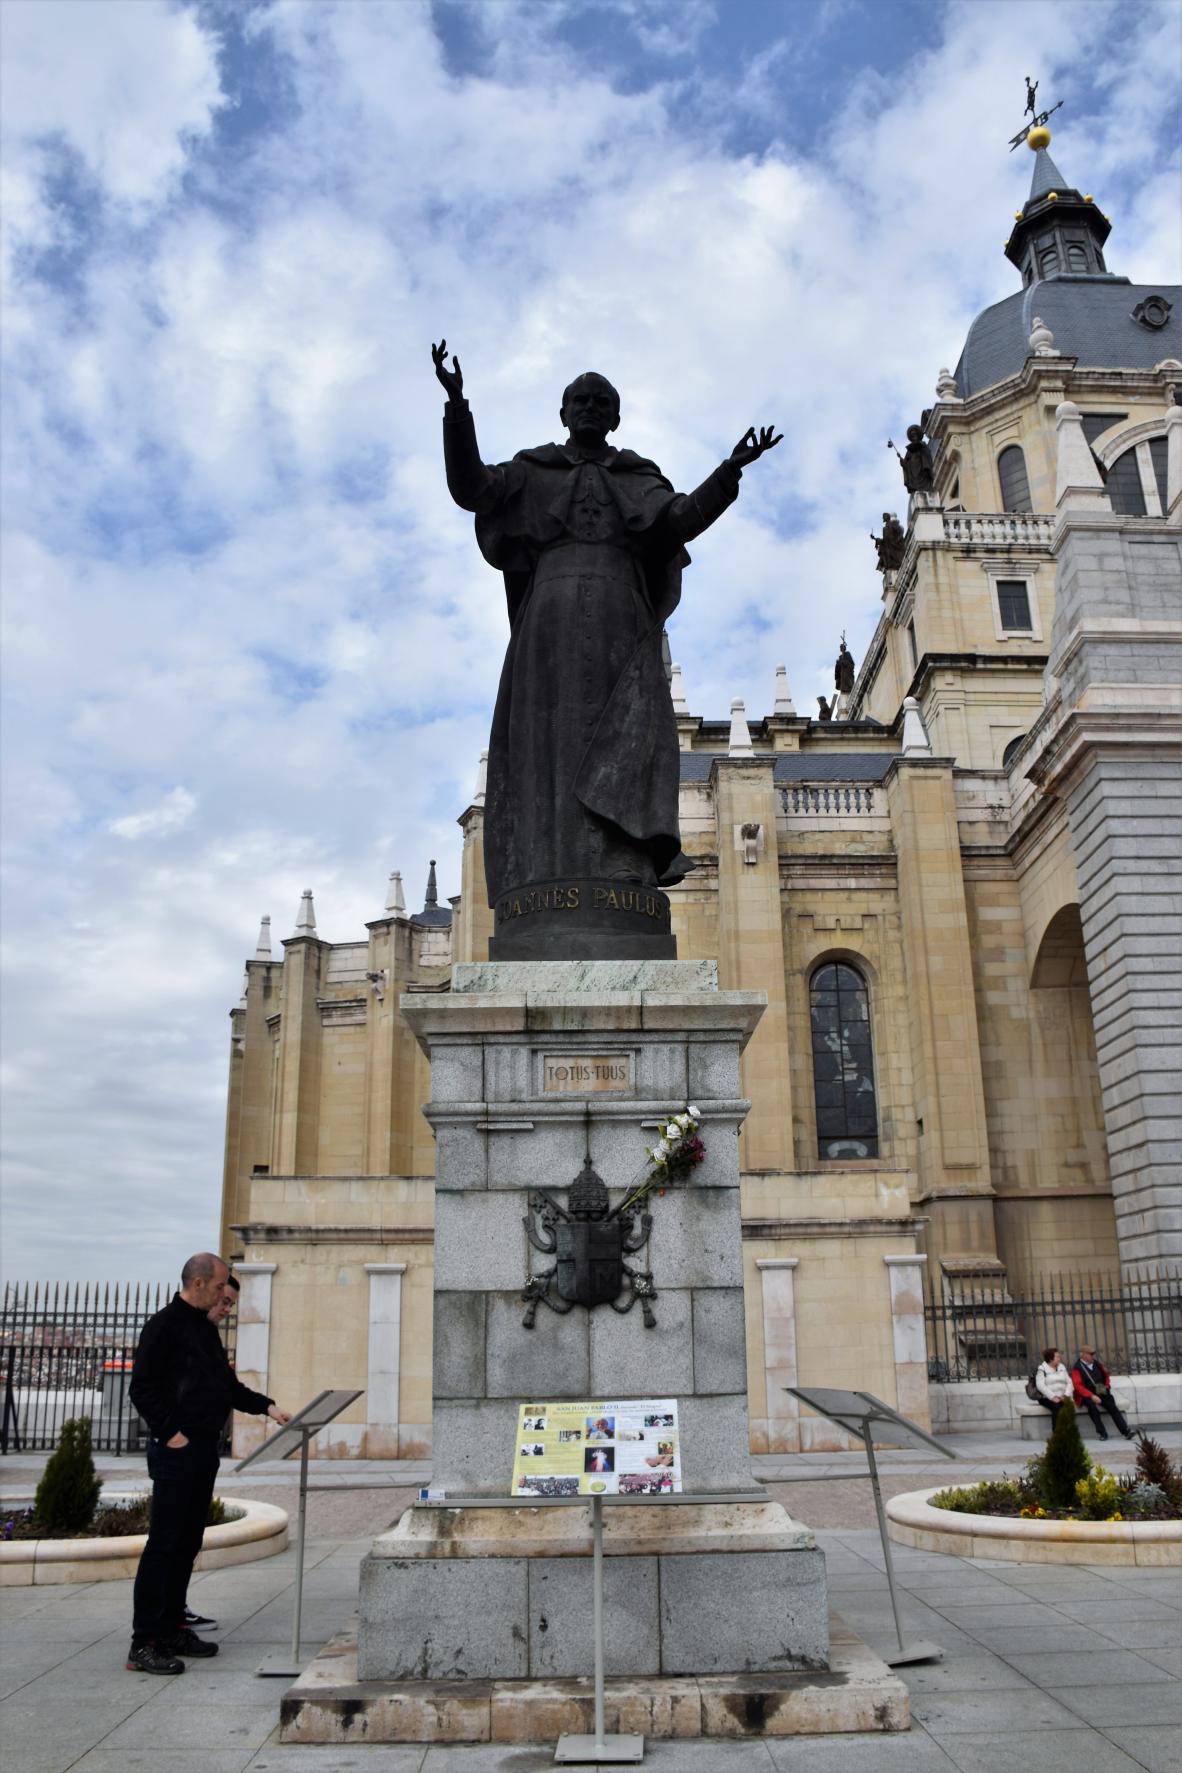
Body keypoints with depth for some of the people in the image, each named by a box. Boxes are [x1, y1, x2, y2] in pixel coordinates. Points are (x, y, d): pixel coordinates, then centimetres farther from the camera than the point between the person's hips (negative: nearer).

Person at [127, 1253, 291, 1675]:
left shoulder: (206, 1328, 16)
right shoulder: (164, 1326, -11)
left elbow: (227, 1385, 22)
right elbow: (142, 1389, -16)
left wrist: (266, 1405, 12)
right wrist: (171, 1432, -20)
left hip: (204, 1449, 9)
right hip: (175, 1450, -9)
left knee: (187, 1543, 13)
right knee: (164, 1543, -6)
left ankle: (172, 1629, 22)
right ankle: (145, 1643, 0)